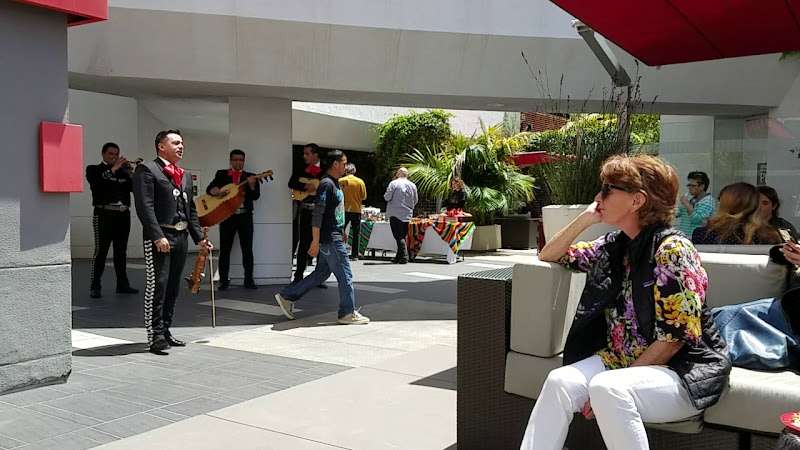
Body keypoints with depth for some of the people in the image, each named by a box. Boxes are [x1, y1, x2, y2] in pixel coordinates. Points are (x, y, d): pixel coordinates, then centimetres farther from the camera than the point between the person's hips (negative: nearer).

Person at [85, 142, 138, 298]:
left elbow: (134, 188, 5)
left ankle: (123, 284, 15)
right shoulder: (93, 169, 6)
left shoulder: (123, 170, 17)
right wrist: (113, 169, -14)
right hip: (104, 214, -4)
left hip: (123, 215, 5)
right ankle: (95, 286, -2)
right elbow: (97, 185, -14)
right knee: (100, 251, -6)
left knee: (121, 252, 9)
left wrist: (130, 172, -9)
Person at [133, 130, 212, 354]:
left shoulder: (184, 176, 22)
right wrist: (158, 236, -21)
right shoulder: (147, 169, -3)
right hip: (159, 237, -8)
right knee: (157, 285, -9)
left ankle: (165, 331, 19)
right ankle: (155, 335, -5)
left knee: (173, 287, 11)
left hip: (180, 236, 8)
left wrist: (199, 237, 15)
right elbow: (145, 207, -13)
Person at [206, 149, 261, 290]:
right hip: (227, 215, 0)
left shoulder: (250, 176, 9)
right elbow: (209, 189, 4)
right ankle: (224, 280, 8)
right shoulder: (221, 174, 11)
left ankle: (249, 280, 8)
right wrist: (217, 191, -18)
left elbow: (255, 196, -4)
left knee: (247, 249, 2)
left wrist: (252, 185, -23)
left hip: (245, 216, 0)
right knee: (224, 249, 2)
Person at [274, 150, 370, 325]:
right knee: (345, 276, -2)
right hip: (330, 239, -10)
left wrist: (342, 232, 24)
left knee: (321, 273, 14)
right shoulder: (326, 183, -14)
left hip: (333, 238, 10)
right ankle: (348, 313, 8)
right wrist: (315, 241, -22)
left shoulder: (335, 184, 16)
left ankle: (287, 296, 20)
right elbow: (317, 214, -20)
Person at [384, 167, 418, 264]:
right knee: (403, 236, 12)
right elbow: (416, 201, 12)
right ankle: (399, 257, 17)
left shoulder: (394, 183, -6)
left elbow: (387, 197, -9)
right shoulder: (412, 185, 7)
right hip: (407, 214, 5)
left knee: (398, 235, -5)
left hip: (395, 214, -5)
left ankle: (404, 256, -14)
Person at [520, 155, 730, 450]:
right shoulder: (613, 245, 7)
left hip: (683, 370, -6)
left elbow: (674, 337, -17)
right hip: (620, 360, 6)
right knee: (559, 382, -22)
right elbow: (548, 256, 17)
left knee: (606, 389, -34)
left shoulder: (671, 249, -14)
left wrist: (612, 384, -16)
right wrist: (584, 219, 1)